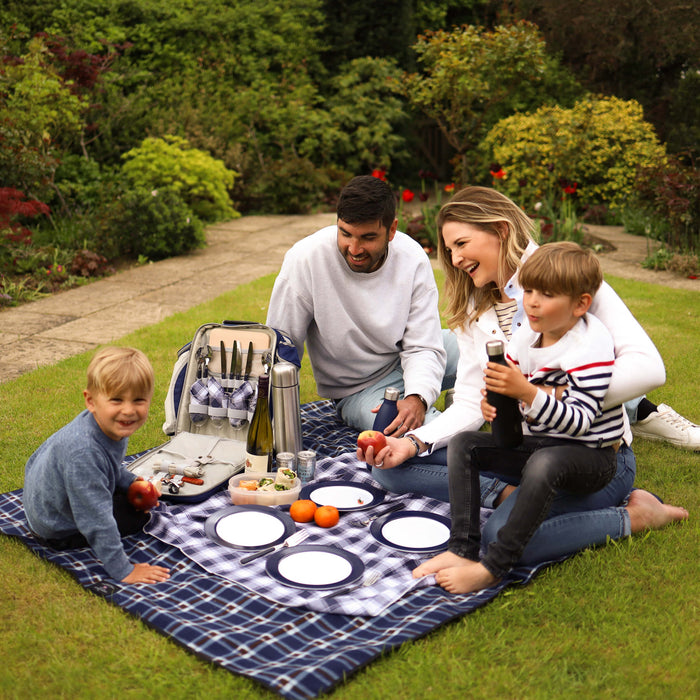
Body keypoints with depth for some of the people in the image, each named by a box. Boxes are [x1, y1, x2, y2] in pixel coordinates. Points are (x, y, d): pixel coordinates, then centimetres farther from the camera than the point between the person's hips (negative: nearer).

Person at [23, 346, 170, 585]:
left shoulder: (112, 426, -16)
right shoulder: (82, 452, -43)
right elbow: (96, 520, -39)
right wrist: (123, 570, -35)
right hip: (58, 530, -8)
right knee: (137, 515, -9)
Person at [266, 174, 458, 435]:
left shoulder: (412, 259, -15)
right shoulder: (305, 260, -23)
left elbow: (422, 347, -13)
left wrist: (417, 398, -33)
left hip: (410, 363, 4)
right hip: (357, 389, -4)